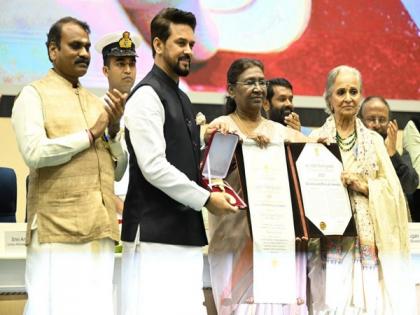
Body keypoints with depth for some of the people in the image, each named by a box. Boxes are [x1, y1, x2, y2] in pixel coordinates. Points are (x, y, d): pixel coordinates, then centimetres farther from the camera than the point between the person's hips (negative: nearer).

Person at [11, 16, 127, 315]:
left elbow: (117, 171, 15)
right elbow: (35, 153, -16)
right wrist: (91, 133, -7)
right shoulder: (34, 95, 1)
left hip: (101, 229, 6)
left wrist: (115, 127, -1)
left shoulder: (97, 103, 19)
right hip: (58, 228, -6)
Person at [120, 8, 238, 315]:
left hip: (185, 230, 9)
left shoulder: (180, 97, 19)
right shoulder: (147, 96, -9)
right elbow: (154, 168, -17)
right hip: (155, 232, -9)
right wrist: (207, 199, -13)